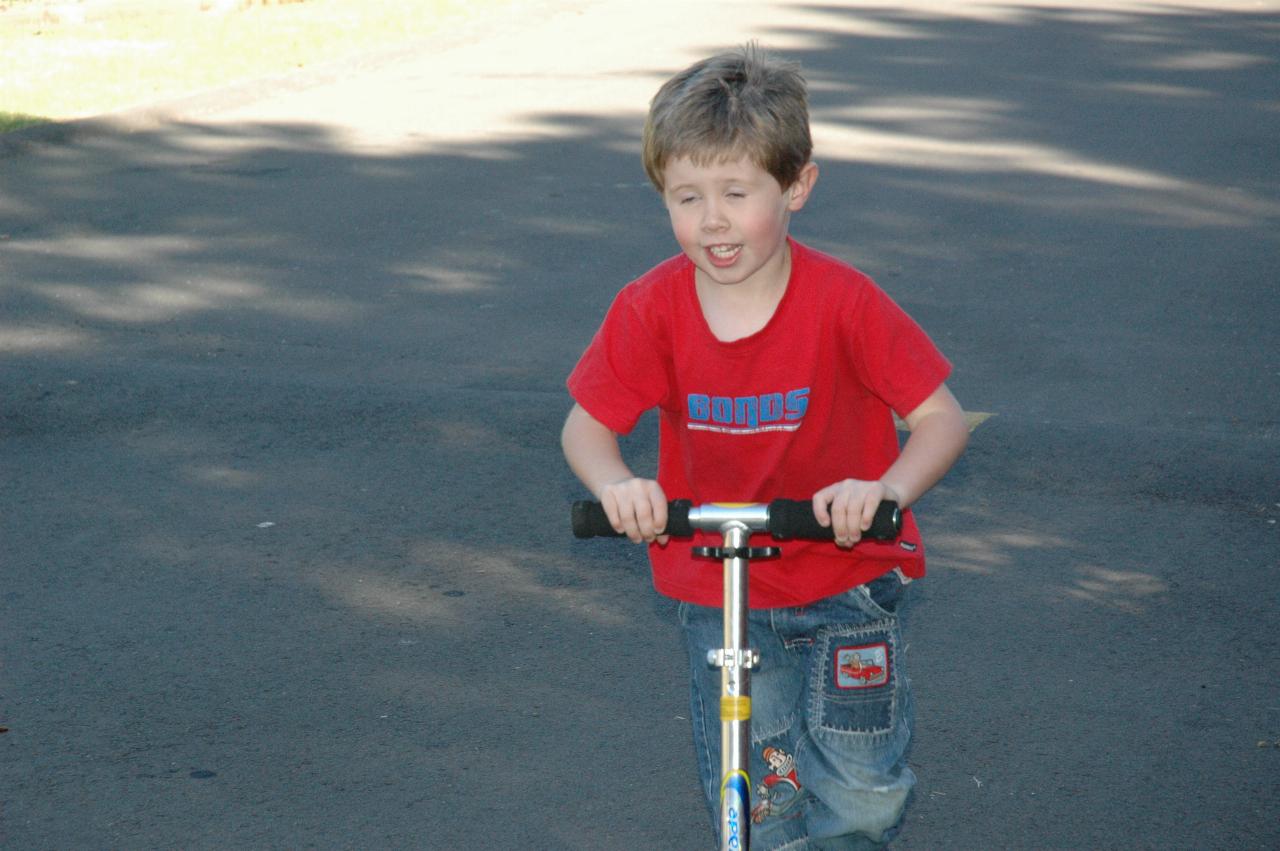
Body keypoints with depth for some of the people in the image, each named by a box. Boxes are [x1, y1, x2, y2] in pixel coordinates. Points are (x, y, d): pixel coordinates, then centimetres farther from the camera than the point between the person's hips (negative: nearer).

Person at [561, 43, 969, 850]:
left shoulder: (845, 302, -18)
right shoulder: (651, 309, -11)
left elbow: (941, 417, -14)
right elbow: (587, 425, -3)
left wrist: (886, 489, -34)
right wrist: (616, 484, -26)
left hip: (846, 577, -2)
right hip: (716, 585, 2)